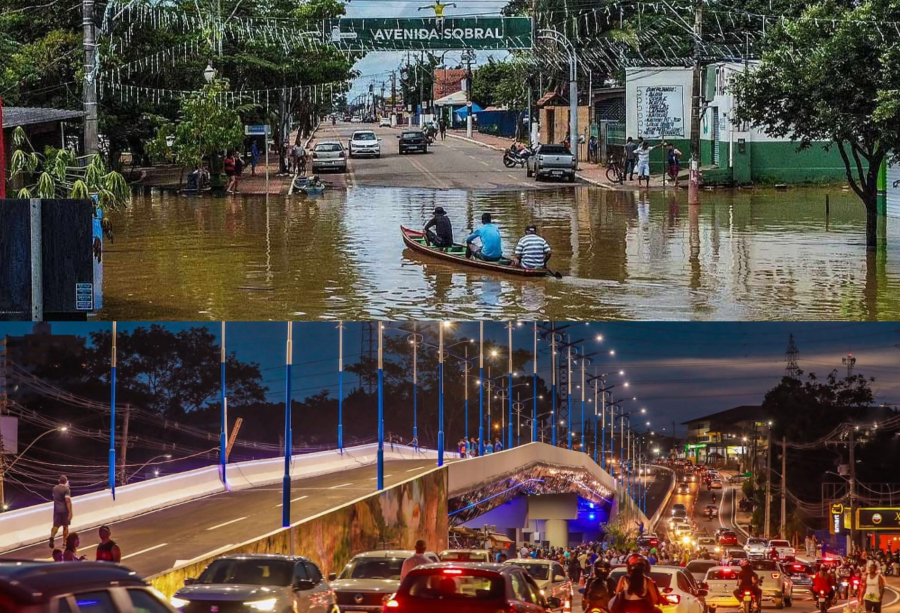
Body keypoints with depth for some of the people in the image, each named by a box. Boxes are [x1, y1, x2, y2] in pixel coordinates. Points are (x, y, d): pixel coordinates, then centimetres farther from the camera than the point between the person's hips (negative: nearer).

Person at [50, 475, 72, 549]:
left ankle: (52, 537, -22)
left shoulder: (55, 488, 4)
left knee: (56, 525, 6)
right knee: (65, 526, 9)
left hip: (56, 509, 4)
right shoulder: (66, 489, -14)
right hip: (64, 510, -4)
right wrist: (70, 512, -22)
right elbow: (68, 501, -21)